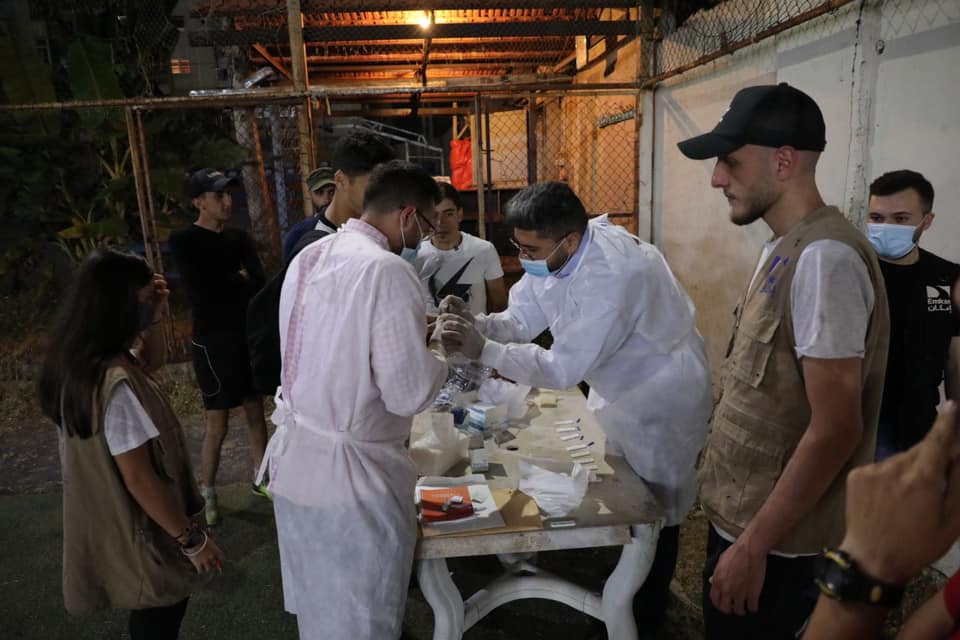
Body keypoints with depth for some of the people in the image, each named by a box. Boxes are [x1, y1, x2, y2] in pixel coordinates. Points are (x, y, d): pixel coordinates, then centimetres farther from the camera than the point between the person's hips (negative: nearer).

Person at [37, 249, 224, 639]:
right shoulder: (115, 384, -32)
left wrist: (155, 315, -2)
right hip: (141, 538, -9)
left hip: (114, 531, 9)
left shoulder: (80, 362, -3)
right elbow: (139, 479, -28)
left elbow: (150, 362, 15)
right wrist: (192, 539, -18)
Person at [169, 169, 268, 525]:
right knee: (217, 425, 0)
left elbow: (259, 284, -4)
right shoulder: (183, 241, -7)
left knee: (256, 413, 13)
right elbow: (200, 292, -19)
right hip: (212, 341, -5)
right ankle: (207, 496, 16)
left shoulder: (239, 238, 8)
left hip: (247, 336, 5)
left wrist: (223, 284, -16)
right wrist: (237, 280, -7)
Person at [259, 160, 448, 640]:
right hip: (351, 474, -8)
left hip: (292, 459, 8)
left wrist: (413, 332, 14)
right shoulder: (387, 270, -21)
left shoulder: (308, 257, 4)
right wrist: (441, 355, -2)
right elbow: (408, 394, -21)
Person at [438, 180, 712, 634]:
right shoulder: (550, 253, -12)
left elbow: (564, 369, -36)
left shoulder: (613, 275, -38)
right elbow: (520, 320, -7)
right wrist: (475, 323, -27)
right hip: (617, 387, 8)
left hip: (660, 395, -8)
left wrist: (483, 350, -37)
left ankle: (647, 613, 35)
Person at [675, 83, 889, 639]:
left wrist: (753, 546, -19)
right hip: (743, 514, 8)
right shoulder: (787, 247, 7)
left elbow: (835, 430, -25)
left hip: (775, 541, -8)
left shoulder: (823, 257, -23)